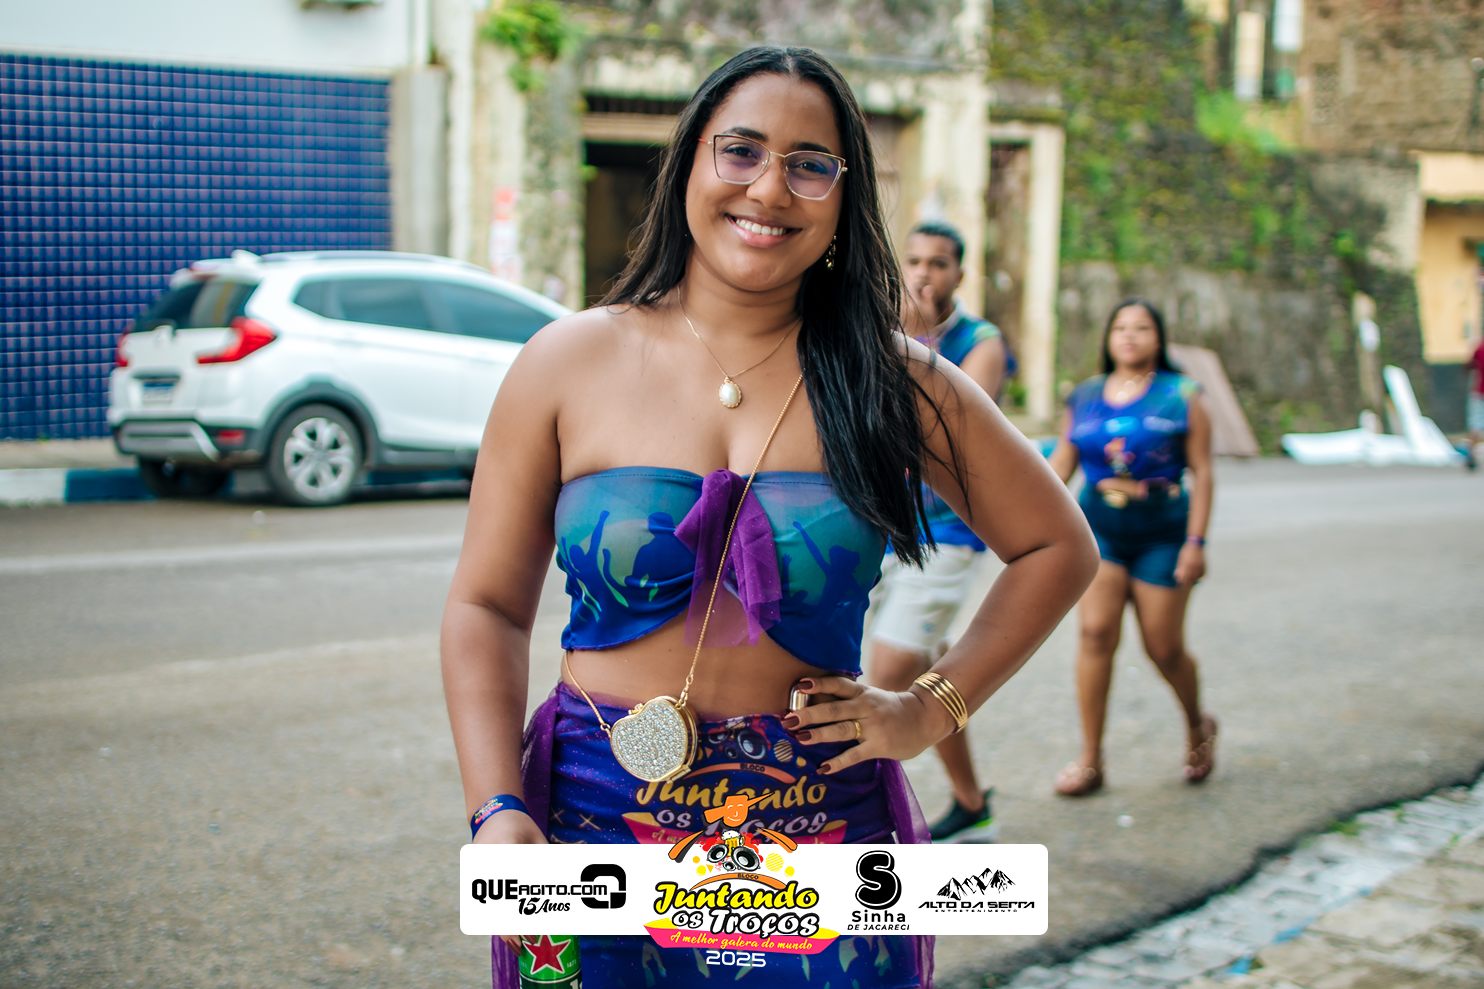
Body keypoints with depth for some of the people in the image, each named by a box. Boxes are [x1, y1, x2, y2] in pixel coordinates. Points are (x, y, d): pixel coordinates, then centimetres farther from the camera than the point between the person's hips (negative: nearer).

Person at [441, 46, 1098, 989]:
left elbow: (1058, 546, 9)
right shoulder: (571, 364, -2)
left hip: (819, 836, 0)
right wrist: (497, 809, -11)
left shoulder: (889, 381, -1)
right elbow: (488, 606, 1)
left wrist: (934, 706, 1)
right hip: (594, 817, 0)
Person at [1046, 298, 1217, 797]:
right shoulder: (1085, 397, 8)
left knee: (1164, 647, 2)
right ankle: (1090, 761, -5)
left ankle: (1198, 726, 34)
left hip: (1161, 535, -2)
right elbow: (1061, 463, 12)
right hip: (1098, 529, 2)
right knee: (1095, 632, -11)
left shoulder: (1181, 397, 0)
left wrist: (1196, 541, -9)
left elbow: (1201, 473, -2)